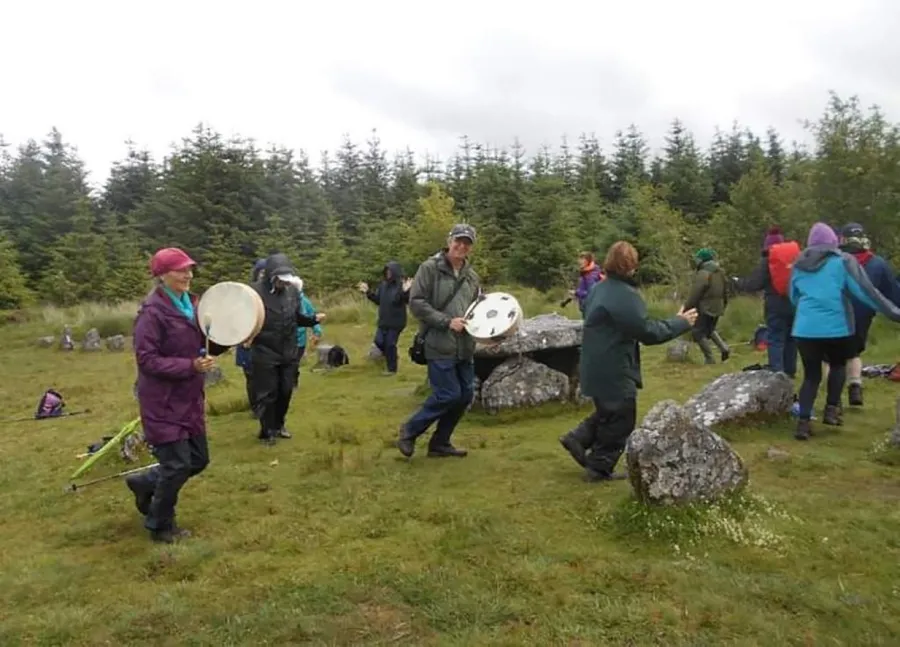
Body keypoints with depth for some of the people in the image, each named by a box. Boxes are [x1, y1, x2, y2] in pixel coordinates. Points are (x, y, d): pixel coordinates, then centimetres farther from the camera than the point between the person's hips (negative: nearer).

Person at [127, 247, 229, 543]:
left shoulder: (191, 304, 7)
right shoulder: (152, 312, -17)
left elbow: (204, 348, 12)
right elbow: (147, 360, -20)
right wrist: (190, 366, -26)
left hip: (190, 399, 8)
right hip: (163, 403, -8)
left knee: (198, 460, 15)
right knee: (177, 465, 0)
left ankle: (145, 483, 39)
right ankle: (160, 525, 23)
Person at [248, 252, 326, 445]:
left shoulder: (292, 291, 0)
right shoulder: (256, 291, -17)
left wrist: (313, 320, -7)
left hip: (289, 352, 5)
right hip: (264, 353, -5)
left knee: (286, 391, 16)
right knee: (267, 393, 6)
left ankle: (278, 425, 37)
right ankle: (267, 431, 24)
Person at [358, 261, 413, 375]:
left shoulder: (401, 284, -14)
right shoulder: (383, 284, 7)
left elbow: (407, 301, -25)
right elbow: (377, 299, 16)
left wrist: (405, 292, -43)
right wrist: (368, 292, 8)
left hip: (396, 322, -6)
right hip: (383, 321, 6)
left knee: (390, 344, 1)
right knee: (379, 341, 5)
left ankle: (392, 369, 17)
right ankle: (390, 356, 33)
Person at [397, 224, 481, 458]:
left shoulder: (472, 277, 13)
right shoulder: (430, 268, -6)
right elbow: (416, 303, -12)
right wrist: (447, 321, -17)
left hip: (465, 347, 7)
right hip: (440, 345, -7)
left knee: (465, 396, 7)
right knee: (448, 395, -8)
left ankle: (440, 443, 22)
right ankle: (409, 431, 13)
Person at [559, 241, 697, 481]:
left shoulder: (599, 289, 8)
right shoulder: (625, 296, -23)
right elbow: (648, 332, -21)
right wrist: (681, 323, -7)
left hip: (599, 367, 9)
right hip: (614, 371, -9)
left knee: (607, 413, 26)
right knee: (620, 421, 5)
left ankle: (578, 439, 21)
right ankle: (599, 467, 14)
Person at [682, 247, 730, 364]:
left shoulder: (703, 274, -18)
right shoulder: (720, 272, 9)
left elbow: (694, 295, -18)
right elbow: (725, 291, 17)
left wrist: (686, 308, -10)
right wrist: (724, 305, 27)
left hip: (705, 309, -9)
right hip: (717, 308, 9)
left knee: (698, 333, 2)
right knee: (710, 330, 26)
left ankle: (709, 359, -1)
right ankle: (724, 347, 8)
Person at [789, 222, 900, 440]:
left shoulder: (799, 265, 10)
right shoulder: (843, 261, -2)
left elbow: (794, 297, 21)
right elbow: (865, 291, -6)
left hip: (805, 328, 2)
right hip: (836, 327, -2)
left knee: (811, 375, 9)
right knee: (838, 365, 23)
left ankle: (803, 422, -1)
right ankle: (831, 409, 15)